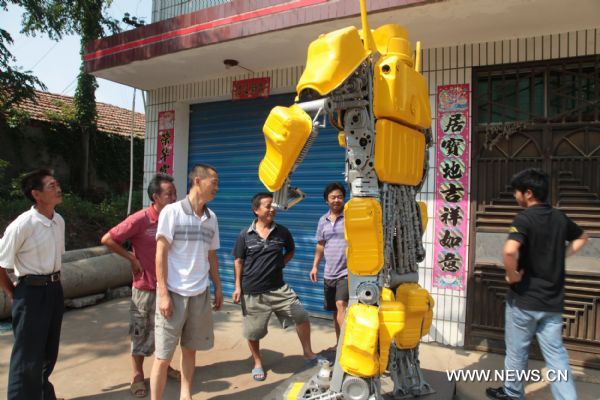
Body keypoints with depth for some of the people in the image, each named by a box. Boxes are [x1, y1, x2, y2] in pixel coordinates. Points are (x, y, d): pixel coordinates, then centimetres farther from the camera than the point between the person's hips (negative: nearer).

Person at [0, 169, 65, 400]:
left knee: (49, 350, 21)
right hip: (31, 292, -7)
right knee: (28, 355, 5)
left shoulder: (59, 221, 2)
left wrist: (54, 282, 15)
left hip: (55, 290, 7)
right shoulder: (22, 225, -20)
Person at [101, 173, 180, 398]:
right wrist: (132, 258, -12)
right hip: (145, 287, -4)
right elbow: (107, 239, -14)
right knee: (141, 333, 10)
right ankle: (137, 375, 26)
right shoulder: (140, 219, -18)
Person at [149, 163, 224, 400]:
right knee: (163, 355, 4)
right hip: (174, 293, -5)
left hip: (200, 294, 5)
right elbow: (161, 254, -9)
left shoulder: (211, 218, 7)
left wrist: (218, 288, 13)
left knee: (190, 349, 16)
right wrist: (163, 294, -13)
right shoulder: (171, 212, -8)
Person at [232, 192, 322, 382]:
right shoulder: (245, 235, -6)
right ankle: (258, 363, 31)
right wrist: (238, 286, -3)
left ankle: (308, 353, 16)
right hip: (252, 291, -2)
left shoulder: (282, 232, 0)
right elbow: (238, 261, 0)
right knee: (253, 331, 7)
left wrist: (280, 264, 3)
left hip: (278, 288, 2)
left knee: (301, 315, -4)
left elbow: (290, 251, 17)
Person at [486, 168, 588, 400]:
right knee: (556, 354, 12)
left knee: (517, 350, 13)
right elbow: (581, 238, 25)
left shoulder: (524, 219, -18)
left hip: (525, 299, -6)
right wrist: (558, 257, 16)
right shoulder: (560, 217, 5)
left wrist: (512, 274, -18)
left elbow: (509, 251, -35)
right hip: (553, 301, 6)